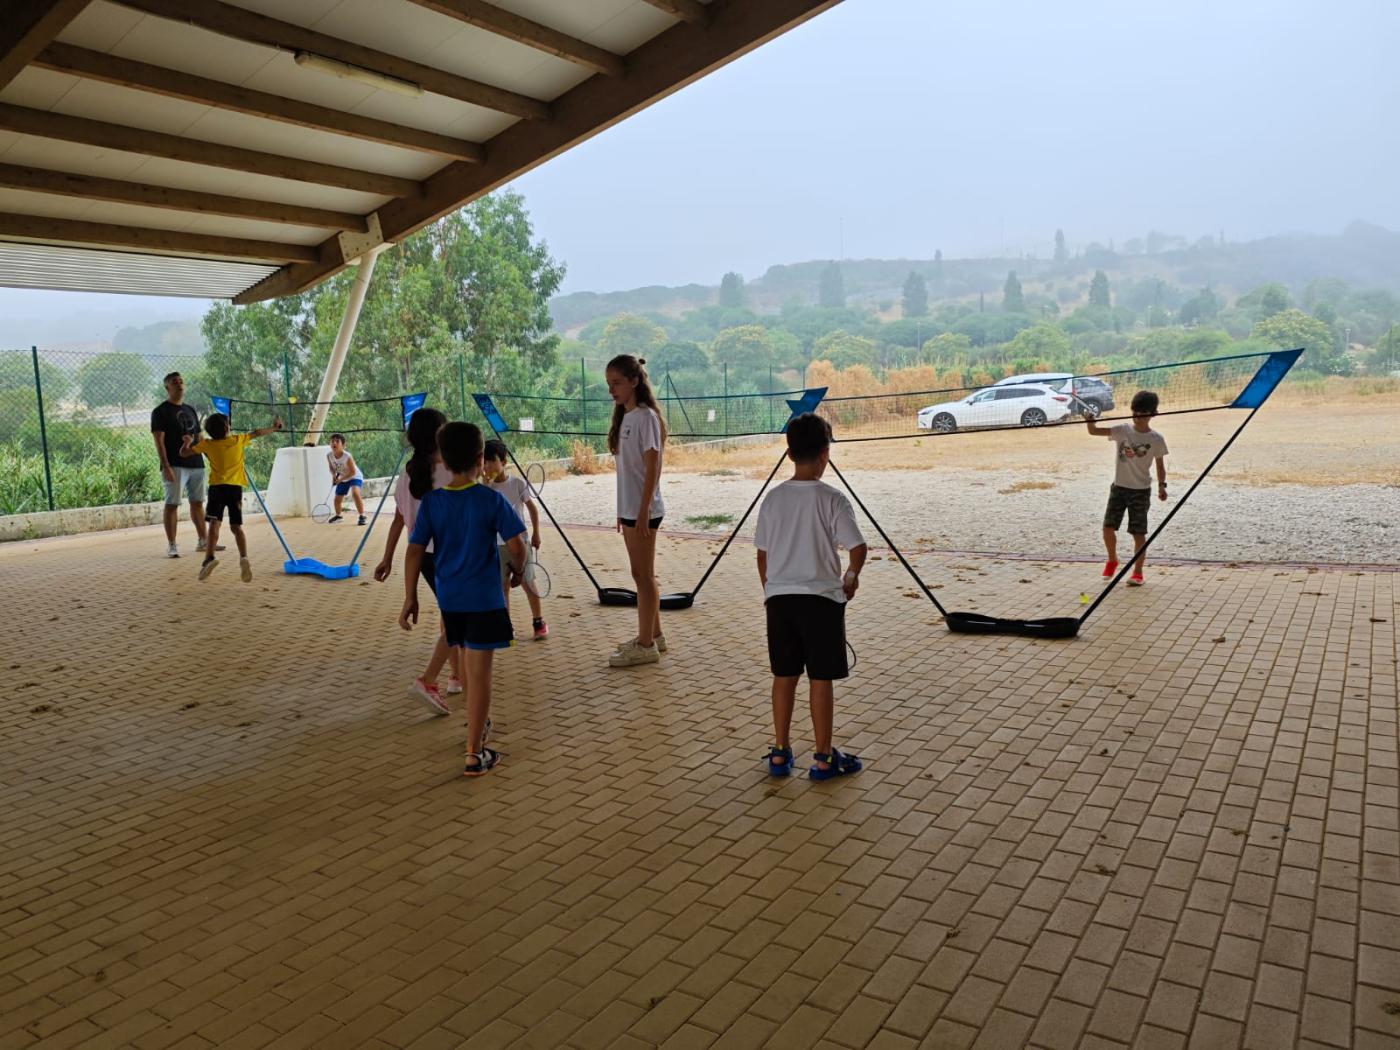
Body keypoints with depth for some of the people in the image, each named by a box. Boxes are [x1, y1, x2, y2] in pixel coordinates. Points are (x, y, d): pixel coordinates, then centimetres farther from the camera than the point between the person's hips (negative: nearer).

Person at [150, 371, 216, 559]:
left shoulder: (190, 410, 18)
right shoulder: (160, 411, -3)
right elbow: (159, 441, -10)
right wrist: (165, 466, -19)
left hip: (196, 464, 7)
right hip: (175, 465, -6)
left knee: (197, 503, 11)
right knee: (172, 504, -4)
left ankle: (203, 541, 19)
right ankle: (171, 545, -1)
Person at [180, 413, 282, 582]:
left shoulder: (207, 444, 2)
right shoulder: (238, 440, 6)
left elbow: (183, 452, 9)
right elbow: (256, 433, 22)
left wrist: (188, 441, 29)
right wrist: (273, 428, 38)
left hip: (217, 487, -1)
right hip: (235, 487, 1)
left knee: (214, 523, -9)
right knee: (236, 526, 4)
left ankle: (210, 557, -27)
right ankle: (243, 557, -15)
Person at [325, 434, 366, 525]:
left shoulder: (347, 457, -32)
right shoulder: (329, 455, -16)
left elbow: (353, 472, -25)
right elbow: (331, 467, 3)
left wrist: (341, 479, -25)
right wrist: (334, 475, -17)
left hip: (355, 477, -6)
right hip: (342, 479, 6)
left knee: (355, 493, -31)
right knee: (337, 498, 13)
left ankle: (362, 516, -20)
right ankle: (338, 515, 42)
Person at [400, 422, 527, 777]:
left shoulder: (431, 502, -2)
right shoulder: (491, 500, -10)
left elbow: (415, 552, -5)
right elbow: (516, 546, -11)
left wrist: (410, 599, 1)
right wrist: (516, 571, 10)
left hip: (449, 598, 4)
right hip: (484, 599, -4)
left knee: (469, 665, 23)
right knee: (480, 672, -1)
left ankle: (478, 724, 43)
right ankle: (474, 754, -1)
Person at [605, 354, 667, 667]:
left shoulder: (646, 416, -12)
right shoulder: (626, 417, 13)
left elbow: (652, 468, -17)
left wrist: (643, 512, -20)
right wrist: (623, 510, 16)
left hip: (644, 510, -9)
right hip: (629, 508, 9)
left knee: (643, 575, -3)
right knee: (643, 574, 14)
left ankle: (645, 645, 4)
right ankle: (653, 635, 25)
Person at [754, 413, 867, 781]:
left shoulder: (773, 499, 2)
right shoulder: (832, 500, -10)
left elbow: (762, 555, 7)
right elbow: (857, 549, -14)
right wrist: (850, 579, 6)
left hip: (779, 597, 4)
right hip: (820, 598, -4)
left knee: (784, 676, 13)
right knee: (821, 679, 5)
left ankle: (780, 752, 21)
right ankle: (823, 757, 14)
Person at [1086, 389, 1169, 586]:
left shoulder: (1156, 439, -4)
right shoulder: (1122, 430, -3)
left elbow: (1160, 465, 5)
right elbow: (1094, 431, -14)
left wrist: (1162, 485, -9)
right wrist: (1090, 421, -35)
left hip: (1141, 490, -2)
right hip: (1119, 487, 2)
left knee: (1138, 532, 1)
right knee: (1108, 526, -1)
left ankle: (1138, 572, 12)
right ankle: (1112, 560, 25)